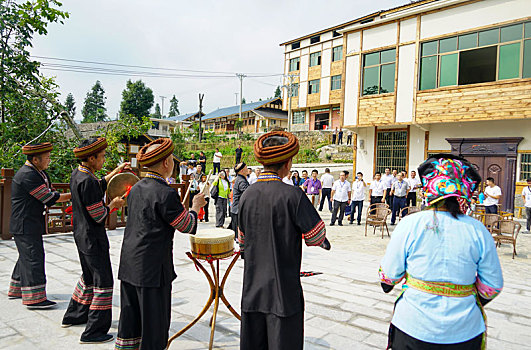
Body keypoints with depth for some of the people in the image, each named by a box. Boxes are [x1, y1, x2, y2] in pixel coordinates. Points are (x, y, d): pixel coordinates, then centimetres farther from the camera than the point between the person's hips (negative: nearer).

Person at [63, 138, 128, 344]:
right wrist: (113, 204, -6)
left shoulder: (77, 174, 5)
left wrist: (115, 172, 18)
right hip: (93, 239, -10)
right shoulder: (87, 181, -25)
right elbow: (99, 216, -23)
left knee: (89, 277, 26)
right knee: (103, 282, 0)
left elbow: (98, 186, 22)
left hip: (81, 235, 10)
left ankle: (74, 316, 42)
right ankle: (93, 332, 7)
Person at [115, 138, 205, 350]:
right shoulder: (165, 193, -20)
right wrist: (195, 207, 6)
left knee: (130, 319, 21)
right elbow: (186, 226, -11)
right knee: (154, 324, 6)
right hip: (152, 269, -8)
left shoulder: (136, 188, 6)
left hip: (129, 265, 8)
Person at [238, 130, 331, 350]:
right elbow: (316, 236, -11)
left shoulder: (247, 195, -1)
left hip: (252, 288, 5)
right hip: (283, 289, -5)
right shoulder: (292, 195, -17)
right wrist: (325, 243, 10)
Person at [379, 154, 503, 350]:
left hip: (413, 329, -1)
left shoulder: (409, 225, -15)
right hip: (465, 333, 2)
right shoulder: (478, 231, -9)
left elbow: (389, 276, -8)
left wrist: (387, 284, 16)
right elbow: (492, 287, -1)